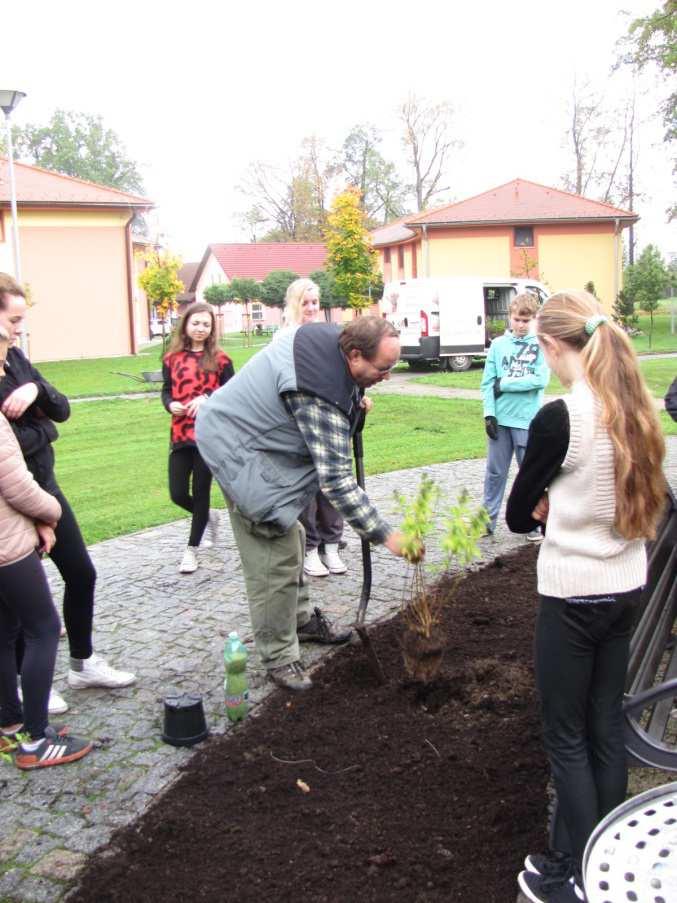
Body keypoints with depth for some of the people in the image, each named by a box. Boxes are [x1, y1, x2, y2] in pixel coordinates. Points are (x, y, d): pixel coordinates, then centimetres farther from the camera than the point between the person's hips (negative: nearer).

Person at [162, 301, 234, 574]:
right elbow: (166, 390, 11)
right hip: (180, 435, 3)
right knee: (177, 494, 2)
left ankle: (192, 549, 20)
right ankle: (209, 518, 35)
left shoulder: (219, 359, -1)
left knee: (201, 492, 4)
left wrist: (207, 399, -19)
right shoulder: (172, 358, 6)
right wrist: (170, 404, -11)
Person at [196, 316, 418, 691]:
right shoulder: (323, 397, -33)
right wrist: (385, 535, -30)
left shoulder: (326, 336, -5)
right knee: (276, 555, -9)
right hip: (237, 449, -11)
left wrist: (354, 403, 4)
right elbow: (336, 479, -33)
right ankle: (278, 657, 4)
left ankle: (302, 620, 36)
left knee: (290, 537, 20)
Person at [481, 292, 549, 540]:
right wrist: (489, 413, -7)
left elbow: (540, 380, -13)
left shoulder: (541, 345, -2)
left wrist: (504, 384, -10)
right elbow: (487, 382, 3)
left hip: (528, 420, -2)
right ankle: (488, 519, 16)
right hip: (500, 419, 2)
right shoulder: (498, 344, 5)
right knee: (495, 472, 8)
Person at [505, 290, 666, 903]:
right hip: (628, 585, 7)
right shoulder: (635, 409, 1)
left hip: (574, 593, -7)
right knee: (607, 726, 19)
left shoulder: (559, 418, -21)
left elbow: (518, 516, -10)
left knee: (566, 737, 9)